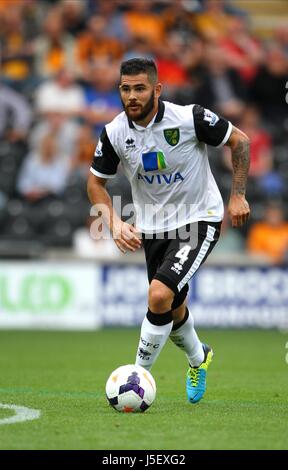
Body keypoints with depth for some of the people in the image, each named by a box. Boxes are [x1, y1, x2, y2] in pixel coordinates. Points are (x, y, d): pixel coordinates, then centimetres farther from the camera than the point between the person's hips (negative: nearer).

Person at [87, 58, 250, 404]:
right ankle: (197, 358, 49)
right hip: (153, 227, 4)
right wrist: (114, 222, -14)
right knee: (173, 312, 16)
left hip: (199, 219, -4)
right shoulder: (115, 133, -12)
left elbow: (239, 141, -7)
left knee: (159, 295, -25)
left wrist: (238, 195, -9)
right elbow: (95, 182, 2)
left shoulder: (190, 118, -22)